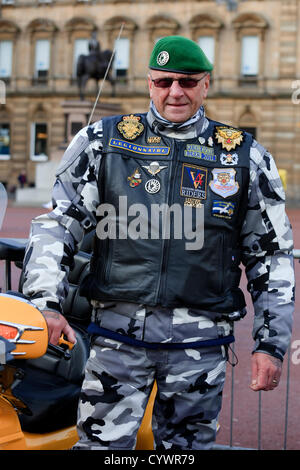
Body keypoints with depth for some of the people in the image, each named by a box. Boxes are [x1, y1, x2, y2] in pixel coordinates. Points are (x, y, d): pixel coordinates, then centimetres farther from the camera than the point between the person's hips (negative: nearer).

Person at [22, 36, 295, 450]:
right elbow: (58, 223, 6)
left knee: (186, 445, 8)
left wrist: (272, 345, 5)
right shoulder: (102, 140, 7)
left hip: (200, 339, 1)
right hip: (117, 330, 0)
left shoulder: (247, 158, 8)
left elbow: (272, 255, 10)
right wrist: (47, 303, -7)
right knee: (101, 442, 0)